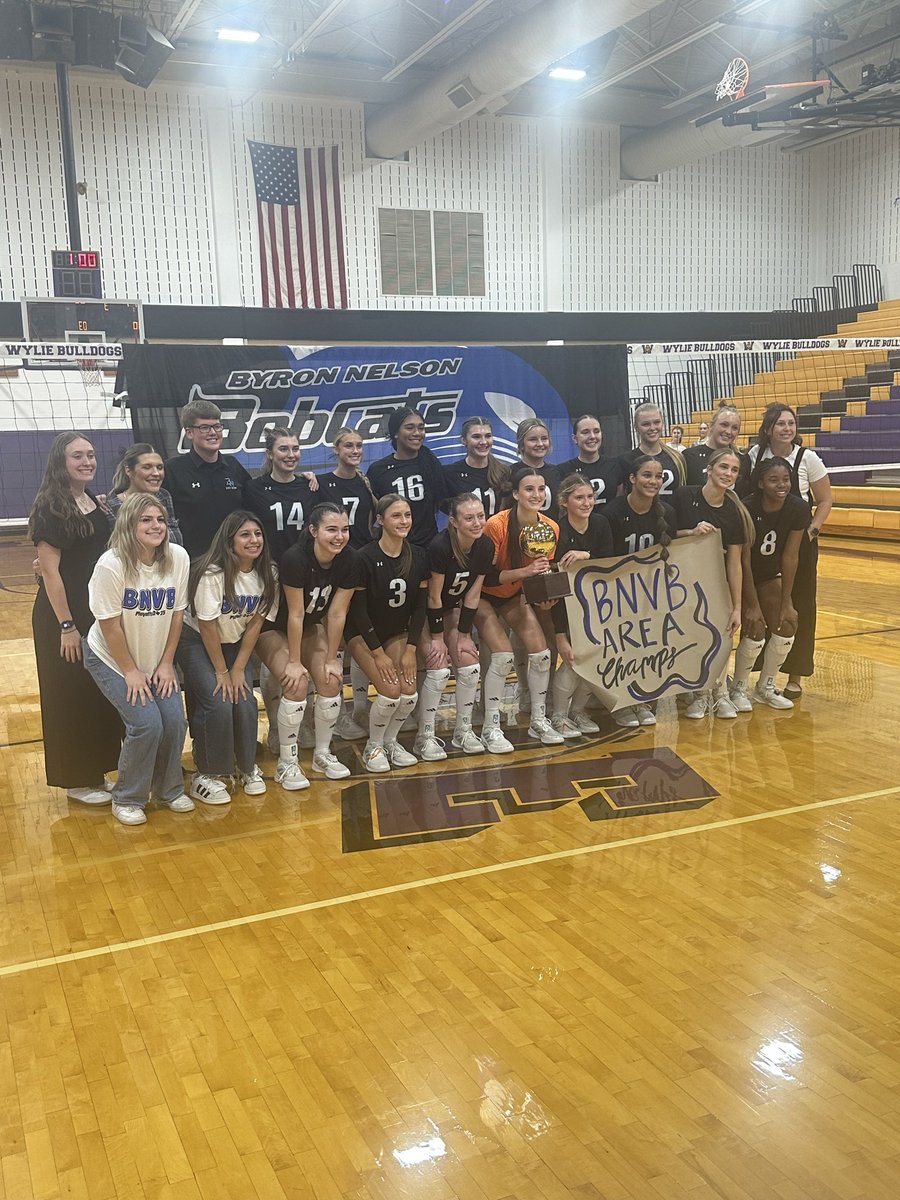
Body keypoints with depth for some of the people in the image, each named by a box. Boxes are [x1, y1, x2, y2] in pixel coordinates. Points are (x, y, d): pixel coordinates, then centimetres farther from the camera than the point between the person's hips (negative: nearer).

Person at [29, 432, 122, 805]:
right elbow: (49, 570, -17)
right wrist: (66, 626, -18)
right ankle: (77, 781, 15)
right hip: (63, 614, -8)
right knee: (72, 696, 3)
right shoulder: (51, 508, -15)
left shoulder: (94, 502, 8)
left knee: (101, 693, 15)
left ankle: (96, 770, 28)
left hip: (97, 612, 8)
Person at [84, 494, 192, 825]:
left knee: (174, 721, -7)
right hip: (111, 659, -4)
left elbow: (177, 614, -4)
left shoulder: (178, 558, -13)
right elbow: (110, 625, -18)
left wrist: (166, 664, -3)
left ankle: (169, 790, 19)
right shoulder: (111, 565, -25)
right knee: (146, 724, -16)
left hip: (157, 658, 4)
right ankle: (127, 799, 7)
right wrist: (130, 671, -12)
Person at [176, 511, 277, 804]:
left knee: (245, 702, -11)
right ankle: (206, 774, -2)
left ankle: (247, 767, 13)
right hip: (196, 641, -5)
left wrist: (238, 669, -7)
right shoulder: (212, 573, -26)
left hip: (234, 643, 5)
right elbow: (207, 626, -21)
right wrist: (221, 672, -16)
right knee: (218, 703, -20)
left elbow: (255, 623, -5)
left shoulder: (266, 573, -9)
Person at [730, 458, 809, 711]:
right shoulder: (748, 509, -29)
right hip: (742, 576, -5)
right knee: (756, 630, -17)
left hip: (770, 575, 5)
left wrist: (786, 602, -11)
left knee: (787, 626, -5)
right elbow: (743, 561, -23)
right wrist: (753, 605, -21)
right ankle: (739, 689, 5)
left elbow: (790, 557, -13)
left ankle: (766, 687, 16)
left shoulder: (798, 509, -18)